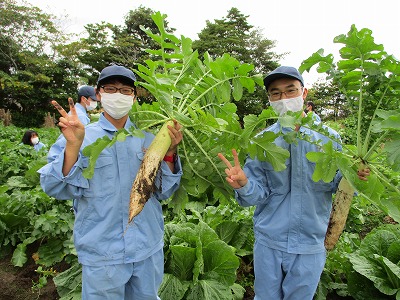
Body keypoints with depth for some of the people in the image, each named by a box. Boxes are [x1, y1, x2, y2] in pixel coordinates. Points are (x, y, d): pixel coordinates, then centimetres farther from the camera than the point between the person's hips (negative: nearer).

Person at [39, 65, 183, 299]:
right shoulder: (81, 138, -5)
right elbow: (58, 190, -12)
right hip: (102, 253, -2)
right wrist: (73, 145, -24)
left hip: (149, 248, 3)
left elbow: (163, 192, -1)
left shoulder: (148, 139, 0)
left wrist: (170, 152, -14)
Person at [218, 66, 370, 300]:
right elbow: (258, 193, -8)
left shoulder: (329, 138, -4)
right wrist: (243, 185, -29)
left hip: (310, 244, 0)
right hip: (268, 241, 0)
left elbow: (335, 185, 2)